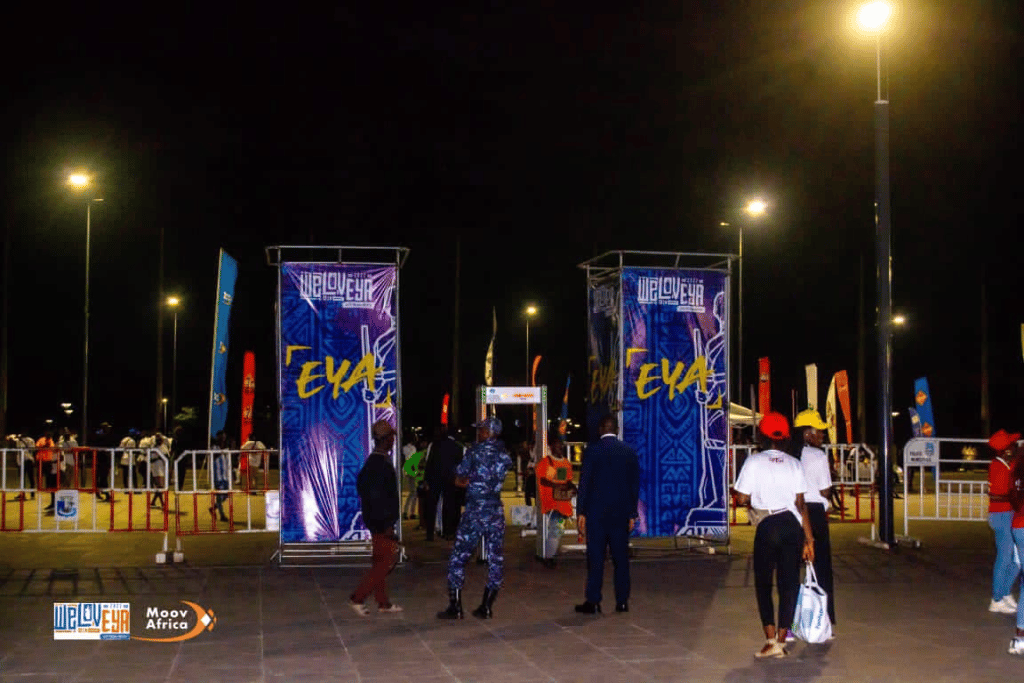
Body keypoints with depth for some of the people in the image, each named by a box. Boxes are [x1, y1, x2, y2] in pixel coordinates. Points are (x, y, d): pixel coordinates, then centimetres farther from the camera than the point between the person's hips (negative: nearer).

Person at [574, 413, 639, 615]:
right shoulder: (630, 452, 5)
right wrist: (632, 514, 13)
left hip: (596, 511, -3)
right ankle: (622, 601, 9)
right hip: (621, 512, 3)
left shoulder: (592, 451, -5)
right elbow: (635, 484, 7)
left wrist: (580, 512, -2)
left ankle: (593, 601, 1)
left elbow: (584, 482, -6)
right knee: (621, 557, 8)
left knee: (595, 557, 0)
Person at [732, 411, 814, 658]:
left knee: (763, 583, 8)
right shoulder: (794, 464, 6)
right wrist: (809, 539, 6)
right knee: (789, 583, 9)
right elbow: (800, 504, 3)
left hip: (767, 526, -3)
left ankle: (771, 640, -2)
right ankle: (781, 640, 9)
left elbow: (741, 498, -5)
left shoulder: (754, 461, -2)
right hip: (792, 524, 3)